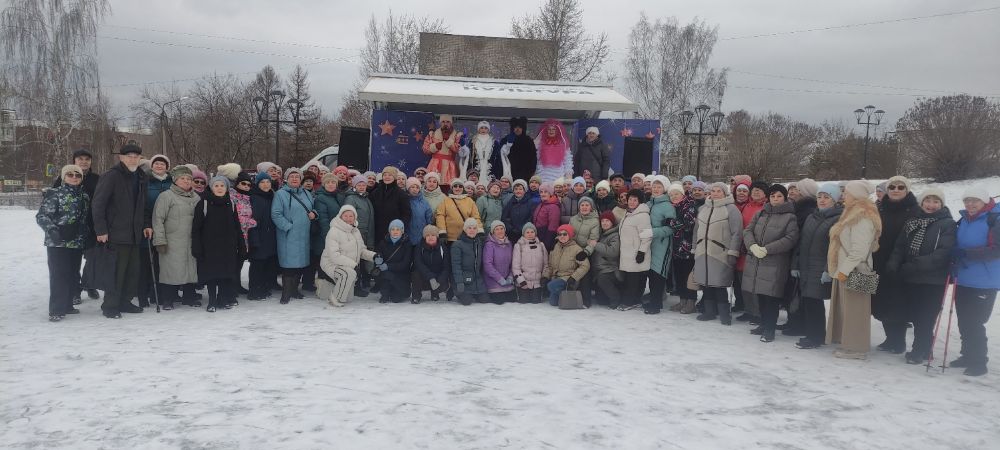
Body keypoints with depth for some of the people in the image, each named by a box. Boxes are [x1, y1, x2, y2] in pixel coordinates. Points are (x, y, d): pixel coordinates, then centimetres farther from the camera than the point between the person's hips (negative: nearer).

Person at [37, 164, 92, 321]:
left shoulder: (84, 196, 13)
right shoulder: (55, 194, -4)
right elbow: (42, 216, -9)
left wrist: (88, 240, 16)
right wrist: (51, 229, -25)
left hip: (77, 243, 6)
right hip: (58, 243, -6)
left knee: (73, 275, 10)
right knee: (59, 275, -7)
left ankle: (67, 305, 21)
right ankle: (56, 310, -3)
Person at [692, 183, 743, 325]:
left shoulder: (731, 209, -3)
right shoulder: (702, 209, 15)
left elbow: (737, 233, -8)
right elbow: (696, 230, 21)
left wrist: (732, 253, -13)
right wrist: (695, 249, 17)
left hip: (720, 255, -5)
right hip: (702, 254, 6)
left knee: (719, 285, -6)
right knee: (705, 283, 8)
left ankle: (724, 314, 5)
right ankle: (710, 311, 20)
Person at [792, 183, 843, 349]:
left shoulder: (839, 219, -7)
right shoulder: (811, 217, 17)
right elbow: (801, 242, 18)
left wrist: (829, 270, -20)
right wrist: (795, 265, 14)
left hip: (821, 270, -7)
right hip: (804, 268, 7)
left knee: (813, 301, -6)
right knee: (804, 301, 7)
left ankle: (815, 337, 6)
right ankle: (808, 333, 19)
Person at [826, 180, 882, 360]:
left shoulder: (863, 218, -15)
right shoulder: (852, 215, 17)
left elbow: (859, 249, -22)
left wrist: (844, 270, -22)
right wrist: (839, 269, 19)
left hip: (854, 272, -10)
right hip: (844, 270, 10)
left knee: (854, 310, -5)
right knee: (845, 309, 13)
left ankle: (856, 348, 2)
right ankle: (848, 344, 21)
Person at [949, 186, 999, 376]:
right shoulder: (964, 220, 10)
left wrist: (966, 253, -25)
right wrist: (954, 262, 4)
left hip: (984, 283, -7)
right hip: (963, 280, 7)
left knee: (974, 323, -4)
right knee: (964, 322, 13)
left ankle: (978, 362, 9)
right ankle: (968, 355, 27)